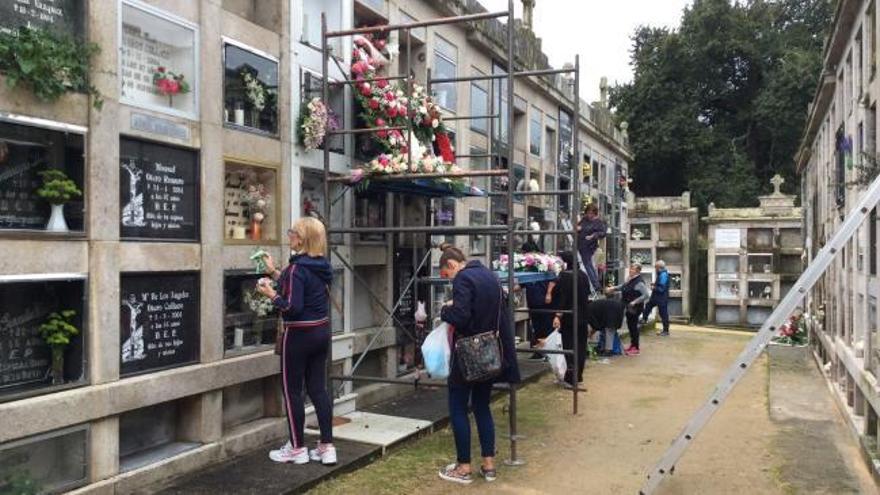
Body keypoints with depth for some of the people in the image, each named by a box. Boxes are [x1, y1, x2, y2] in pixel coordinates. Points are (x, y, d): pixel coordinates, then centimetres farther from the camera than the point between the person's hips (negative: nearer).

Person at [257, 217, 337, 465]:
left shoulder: (297, 268, -19)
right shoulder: (321, 266, 5)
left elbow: (292, 307, -23)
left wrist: (270, 294, -9)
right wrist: (274, 272, 25)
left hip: (299, 335, -8)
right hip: (321, 332, 8)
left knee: (292, 390, 6)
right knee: (318, 387, 12)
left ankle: (297, 448, 16)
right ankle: (327, 447, 15)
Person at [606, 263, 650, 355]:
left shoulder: (639, 282, -19)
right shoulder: (630, 280, 7)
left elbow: (646, 295, -22)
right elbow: (622, 286, 23)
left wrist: (635, 301, -22)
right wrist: (613, 289, 9)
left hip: (635, 308, -8)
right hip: (629, 307, 8)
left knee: (633, 326, -1)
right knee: (630, 325, 15)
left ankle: (636, 348, 10)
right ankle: (632, 344, 28)